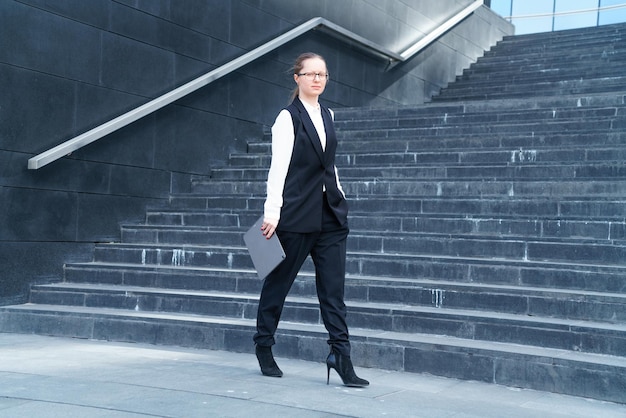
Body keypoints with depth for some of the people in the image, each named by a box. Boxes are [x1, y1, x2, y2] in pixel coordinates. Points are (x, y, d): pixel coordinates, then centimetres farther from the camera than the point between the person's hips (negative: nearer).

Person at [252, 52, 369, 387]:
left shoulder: (327, 115, 14)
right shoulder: (288, 117, -6)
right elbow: (278, 167, -13)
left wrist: (340, 196, 15)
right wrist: (272, 213, -19)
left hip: (330, 214, 6)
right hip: (297, 214, -5)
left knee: (333, 286, 0)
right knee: (279, 281, 8)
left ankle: (340, 354, 0)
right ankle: (264, 346, 25)